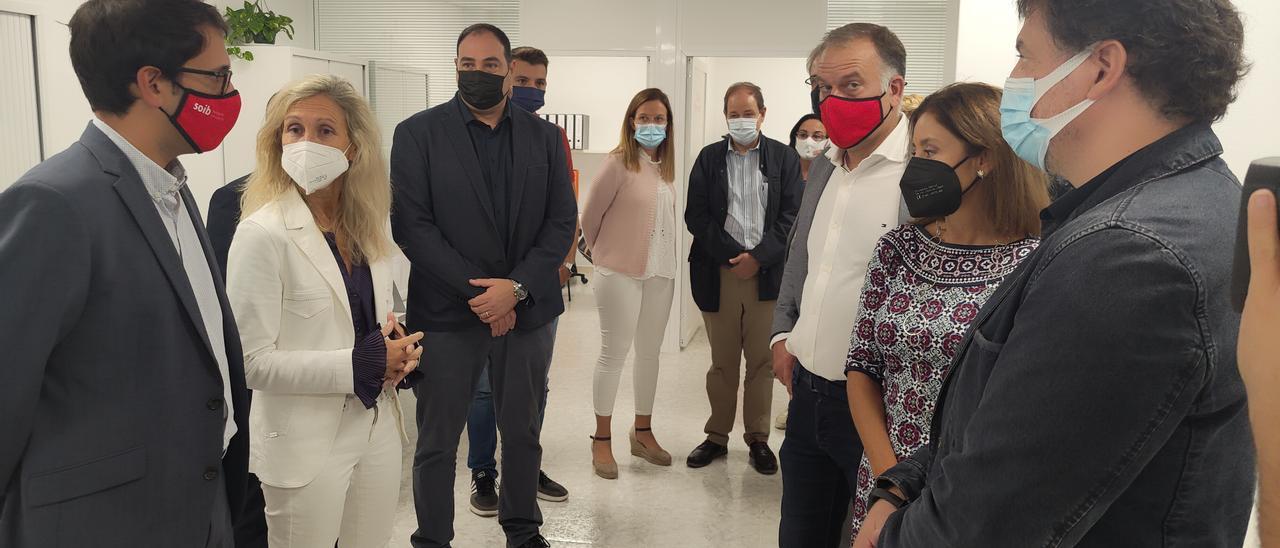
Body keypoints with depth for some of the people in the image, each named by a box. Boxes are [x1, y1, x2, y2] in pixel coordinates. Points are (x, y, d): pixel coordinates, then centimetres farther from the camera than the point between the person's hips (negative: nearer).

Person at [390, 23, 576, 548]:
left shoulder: (544, 136, 6)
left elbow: (562, 220, 1)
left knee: (523, 432, 15)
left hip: (527, 308, 3)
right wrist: (477, 292, -14)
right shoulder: (418, 133, -2)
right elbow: (411, 225, -8)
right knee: (437, 441, 8)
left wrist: (516, 287, -12)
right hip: (447, 310, -2)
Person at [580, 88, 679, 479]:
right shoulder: (619, 163, -11)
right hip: (621, 272, -6)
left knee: (650, 352, 14)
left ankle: (643, 432, 29)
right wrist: (599, 252, 5)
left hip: (660, 272, 6)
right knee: (614, 354, 2)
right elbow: (590, 214, -6)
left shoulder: (665, 166, 8)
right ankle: (602, 440, 14)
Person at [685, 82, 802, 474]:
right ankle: (717, 437, 20)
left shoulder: (784, 158, 6)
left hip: (767, 274, 0)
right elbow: (696, 215, 1)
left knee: (762, 362, 5)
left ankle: (758, 439, 17)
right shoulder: (709, 158, 8)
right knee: (722, 362, 9)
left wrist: (758, 257, -11)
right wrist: (732, 254, -8)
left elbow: (791, 216, 0)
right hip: (719, 273, 1)